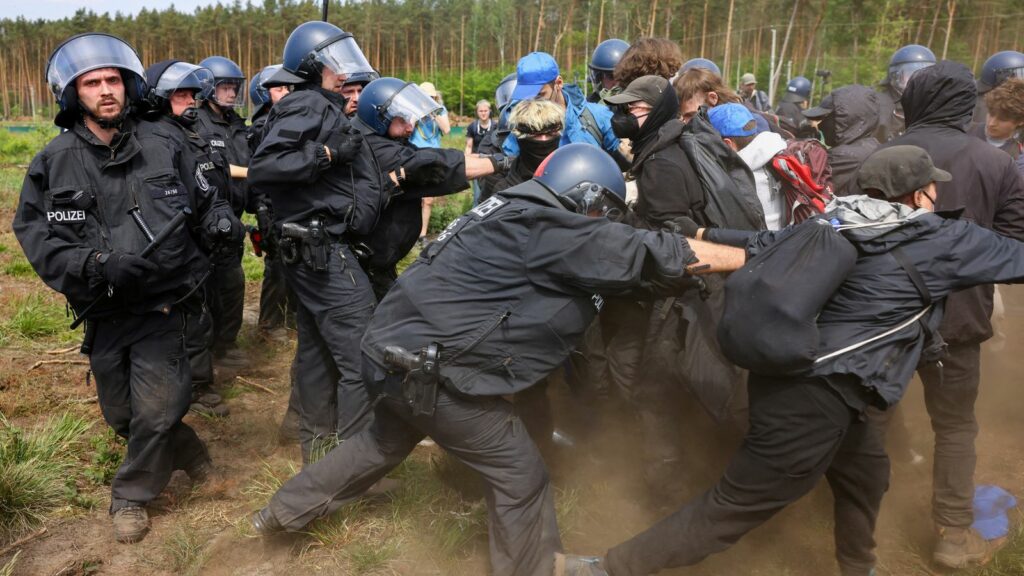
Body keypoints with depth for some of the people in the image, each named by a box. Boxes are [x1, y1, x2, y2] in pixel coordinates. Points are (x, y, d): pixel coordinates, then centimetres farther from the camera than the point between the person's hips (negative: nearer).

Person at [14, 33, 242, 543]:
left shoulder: (163, 146, -2)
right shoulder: (54, 162, -3)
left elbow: (199, 202, 11)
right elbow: (33, 231, -3)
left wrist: (219, 220, -12)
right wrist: (89, 264, -20)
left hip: (163, 304, -1)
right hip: (103, 311, 2)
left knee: (157, 412, -3)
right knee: (121, 415, 14)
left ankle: (130, 494, 22)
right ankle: (186, 450, 41)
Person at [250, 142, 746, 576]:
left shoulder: (516, 215, 13)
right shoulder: (548, 230, -16)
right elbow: (647, 254, -14)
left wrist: (693, 257, 15)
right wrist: (754, 254, -5)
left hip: (399, 343, 11)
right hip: (429, 367, -10)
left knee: (387, 441, 32)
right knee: (521, 477, 2)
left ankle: (285, 511, 47)